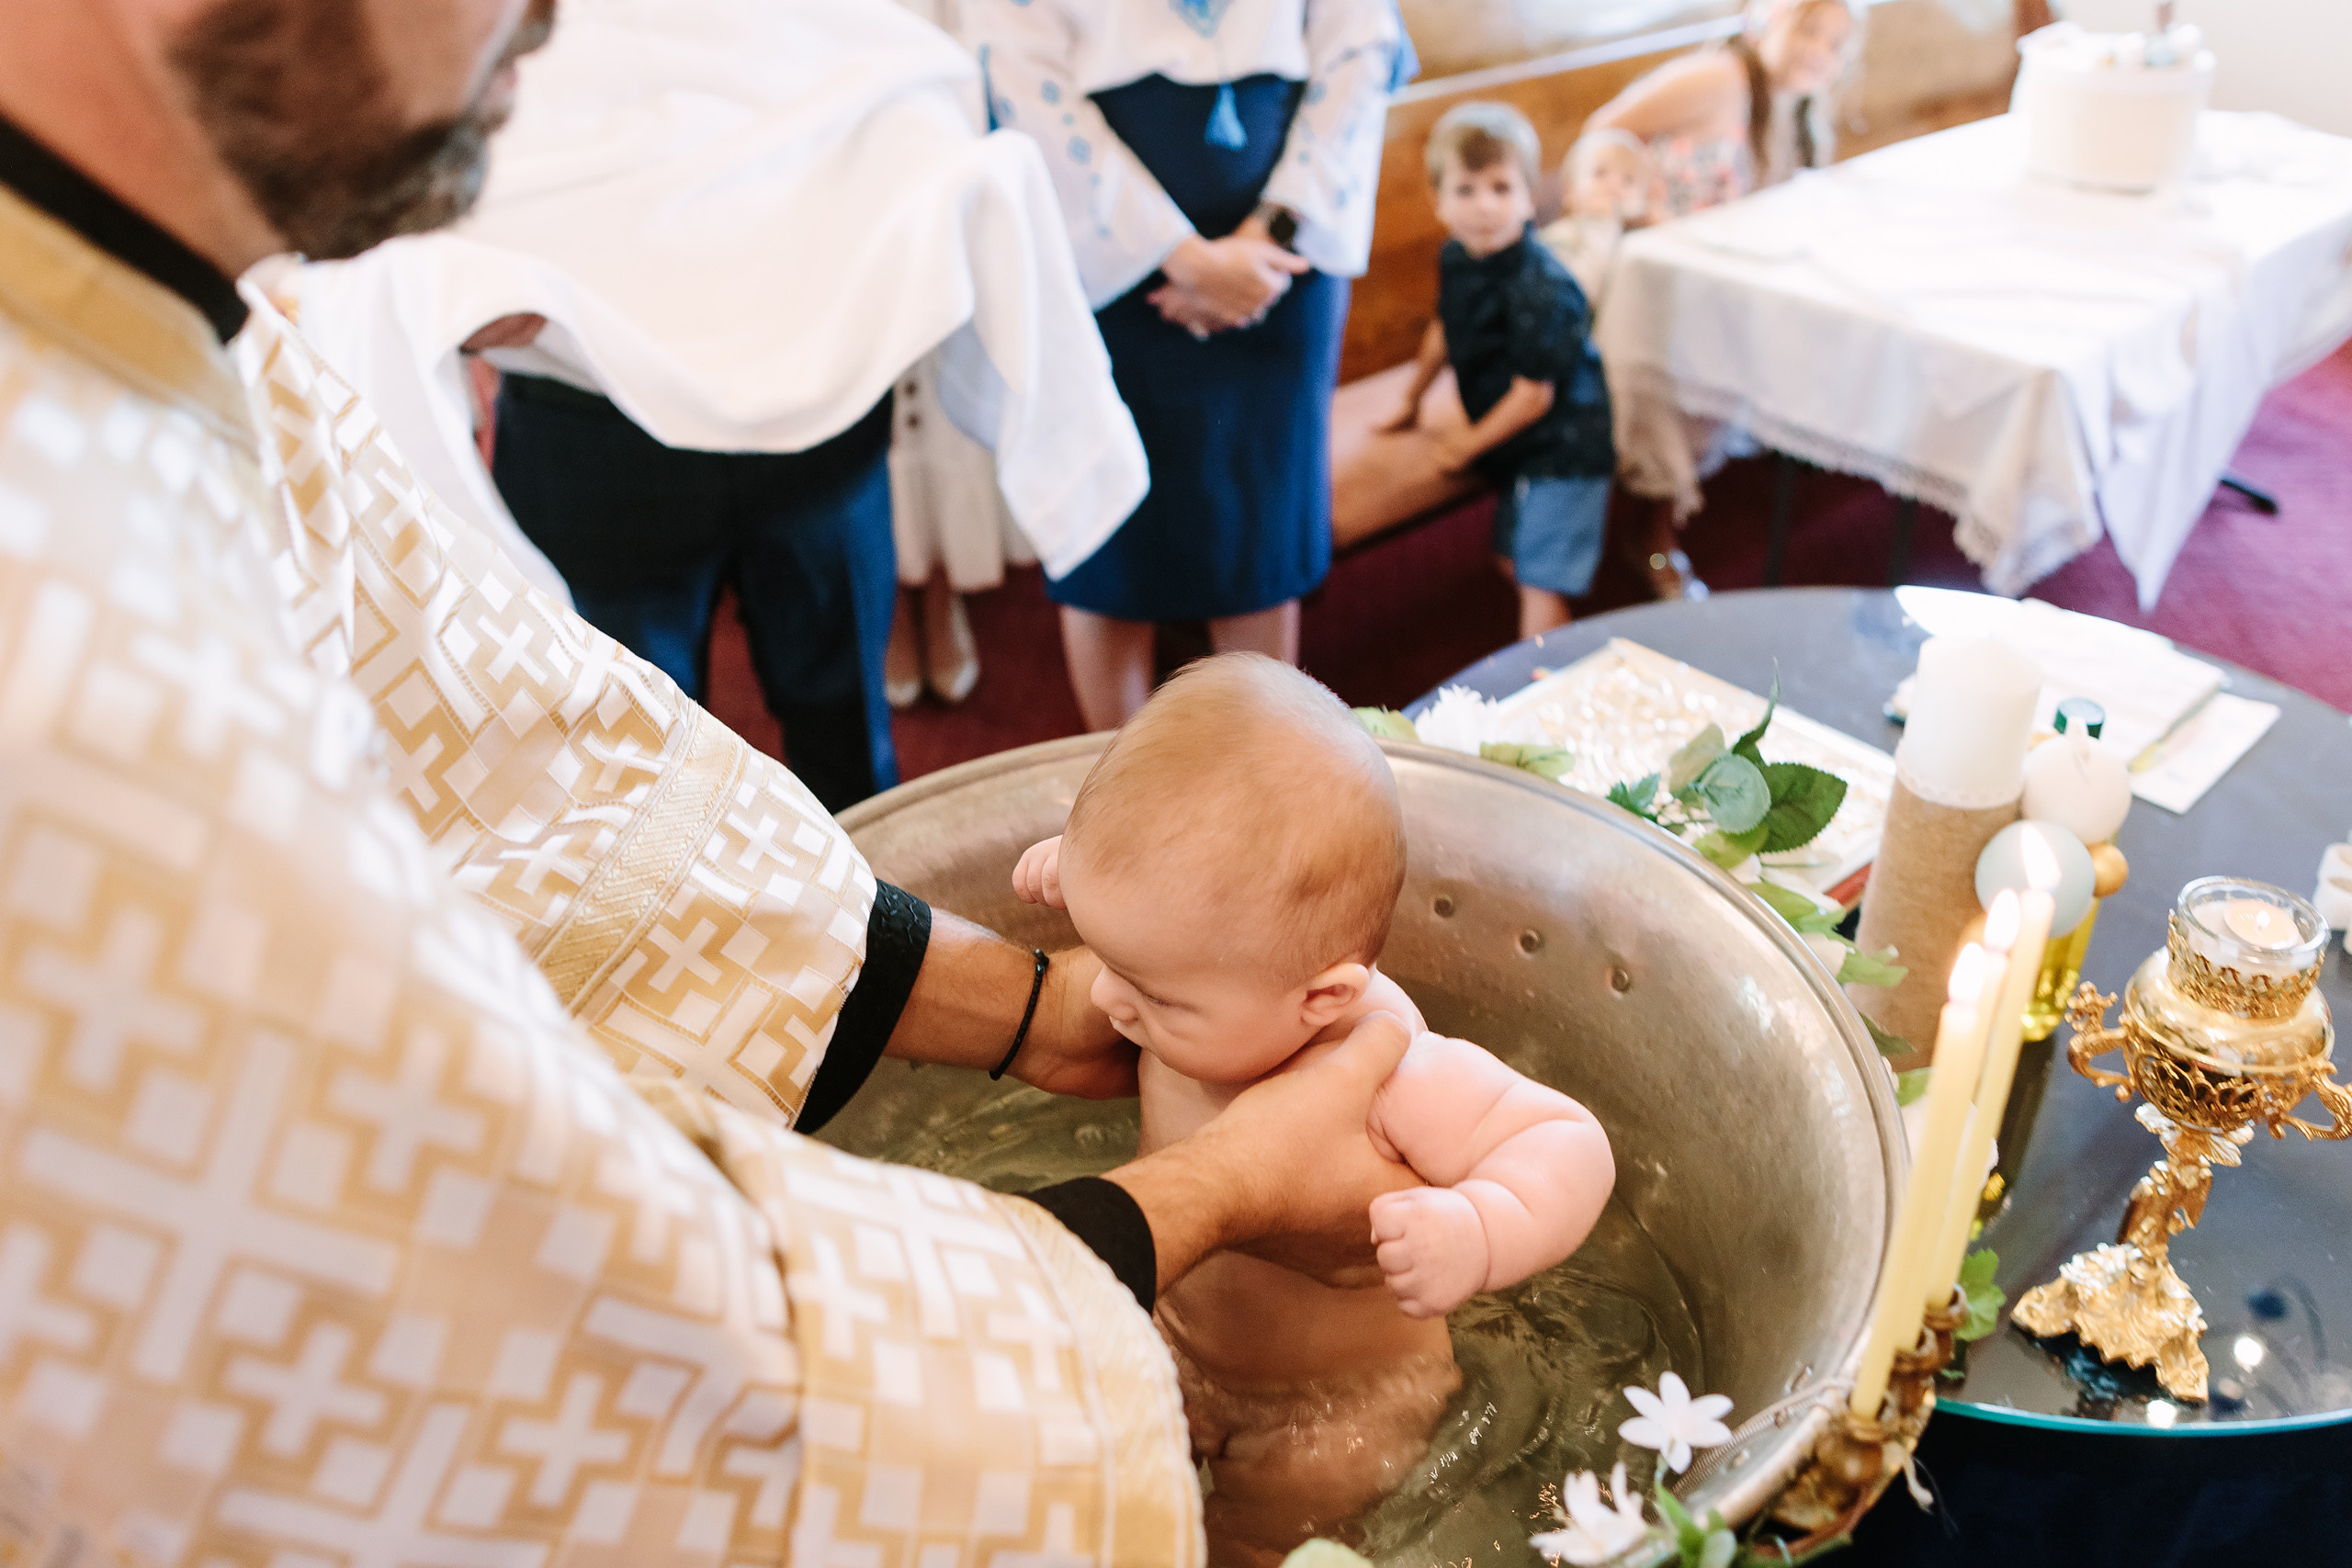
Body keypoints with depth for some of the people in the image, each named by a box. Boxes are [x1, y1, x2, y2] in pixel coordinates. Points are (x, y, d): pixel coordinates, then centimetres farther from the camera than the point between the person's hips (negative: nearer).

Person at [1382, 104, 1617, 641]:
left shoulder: (1540, 289, -29)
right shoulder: (1456, 257, -3)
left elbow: (1534, 394, -22)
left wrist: (1472, 443, -7)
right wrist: (1412, 398, 29)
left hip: (1562, 449, -9)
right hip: (1518, 446, 9)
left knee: (1540, 582, -9)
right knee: (1514, 561, 20)